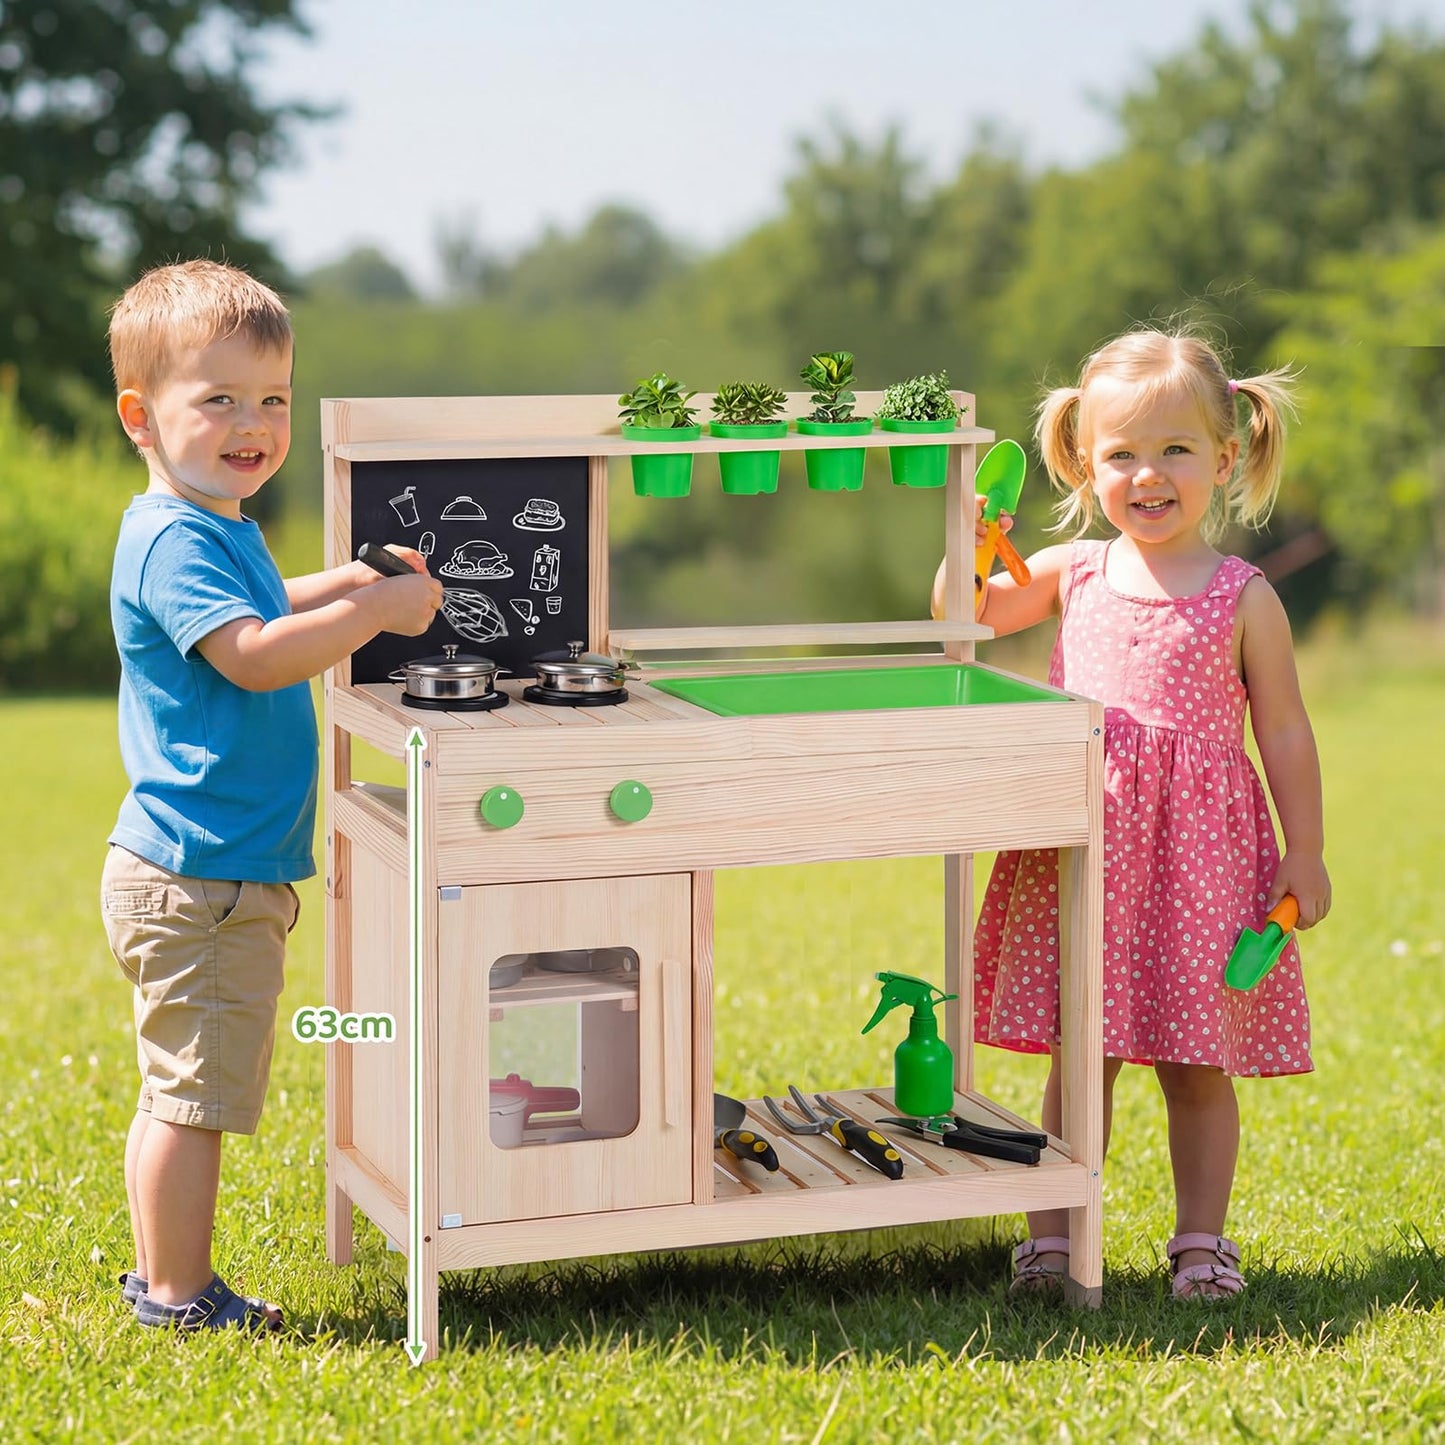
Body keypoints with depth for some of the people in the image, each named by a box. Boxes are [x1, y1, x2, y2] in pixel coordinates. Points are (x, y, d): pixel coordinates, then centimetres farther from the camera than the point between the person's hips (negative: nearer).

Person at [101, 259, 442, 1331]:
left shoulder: (217, 530, 15)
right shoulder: (175, 539, -17)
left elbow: (261, 612, 35)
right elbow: (249, 654, -29)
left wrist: (354, 582, 21)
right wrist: (375, 609, -26)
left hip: (224, 873, 11)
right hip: (197, 878, -11)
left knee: (189, 1091, 17)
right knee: (193, 1093, -2)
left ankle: (167, 1278, 27)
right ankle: (177, 1297, 7)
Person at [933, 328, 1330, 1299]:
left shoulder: (1243, 599, -2)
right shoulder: (1072, 573, 6)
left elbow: (1285, 732, 1)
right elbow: (965, 617, 17)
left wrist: (1305, 853, -1)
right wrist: (971, 547, -2)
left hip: (1198, 854, -2)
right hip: (1082, 845, 2)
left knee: (1198, 1062, 5)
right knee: (1078, 1053, 6)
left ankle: (1202, 1238, 19)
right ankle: (1055, 1232, 15)